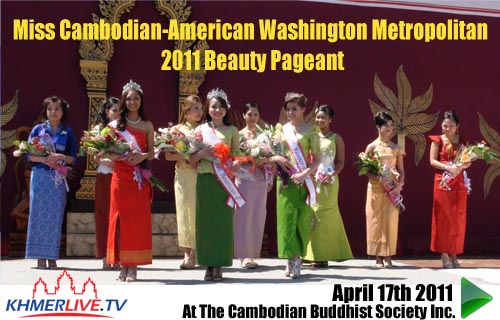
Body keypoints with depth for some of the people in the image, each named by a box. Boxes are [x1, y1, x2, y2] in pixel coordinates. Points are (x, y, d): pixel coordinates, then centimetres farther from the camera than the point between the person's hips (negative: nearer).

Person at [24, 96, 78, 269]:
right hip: (39, 175, 0)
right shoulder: (38, 129, 6)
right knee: (39, 213, -2)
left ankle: (52, 256, 4)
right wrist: (43, 159, -15)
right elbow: (28, 154, 3)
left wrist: (60, 157, -14)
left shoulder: (68, 132, 8)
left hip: (58, 178, 1)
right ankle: (40, 256, 2)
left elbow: (73, 158, 5)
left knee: (55, 215, 0)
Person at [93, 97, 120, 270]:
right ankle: (106, 257, 5)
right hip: (104, 176, -1)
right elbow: (95, 156, 2)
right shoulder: (99, 128, 6)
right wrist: (105, 161, -15)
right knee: (104, 215, 1)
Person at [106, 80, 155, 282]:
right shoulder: (115, 125, 7)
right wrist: (122, 156, -16)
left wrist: (142, 156, -14)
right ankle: (122, 265, 5)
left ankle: (133, 267, 2)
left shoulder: (147, 126, 9)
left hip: (139, 179, 0)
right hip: (120, 177, 0)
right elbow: (109, 153, 4)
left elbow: (152, 153, 7)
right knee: (120, 219, -1)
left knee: (138, 220, -2)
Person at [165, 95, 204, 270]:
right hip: (183, 175, 0)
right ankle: (187, 253, 6)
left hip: (200, 174, 0)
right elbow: (168, 155, 4)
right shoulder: (177, 129, 7)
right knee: (184, 211, 0)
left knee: (198, 211, -4)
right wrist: (184, 157, -11)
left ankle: (193, 253, 0)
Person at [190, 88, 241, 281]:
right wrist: (203, 152, -13)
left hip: (225, 180, 0)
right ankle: (208, 265, 8)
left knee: (223, 221, 0)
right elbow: (192, 159, 6)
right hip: (205, 179, 0)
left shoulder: (232, 131, 9)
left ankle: (219, 266, 7)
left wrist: (236, 164, -14)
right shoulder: (201, 129, 9)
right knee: (205, 220, 1)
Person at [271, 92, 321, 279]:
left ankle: (297, 259, 2)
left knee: (301, 219, -3)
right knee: (286, 217, -1)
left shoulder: (310, 130, 1)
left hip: (303, 181, -3)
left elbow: (317, 159, -2)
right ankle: (291, 259, 4)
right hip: (285, 179, 3)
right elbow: (269, 153, 12)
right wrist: (276, 158, -10)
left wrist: (305, 173, -17)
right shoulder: (282, 129, 10)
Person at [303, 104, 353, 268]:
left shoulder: (336, 138, 3)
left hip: (328, 183, -3)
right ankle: (315, 254, 8)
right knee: (312, 216, 2)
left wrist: (331, 175, -16)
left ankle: (323, 255, 1)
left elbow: (340, 162, 0)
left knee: (324, 217, -3)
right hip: (312, 181, 3)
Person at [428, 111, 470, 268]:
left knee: (458, 218, 2)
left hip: (459, 182, 3)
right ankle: (444, 254, -1)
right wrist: (448, 167, -20)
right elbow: (432, 161, -5)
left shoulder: (462, 141, 8)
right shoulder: (438, 140, 2)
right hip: (442, 181, -3)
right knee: (443, 217, -3)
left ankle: (453, 253, 9)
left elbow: (468, 162, 6)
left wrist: (460, 166, -16)